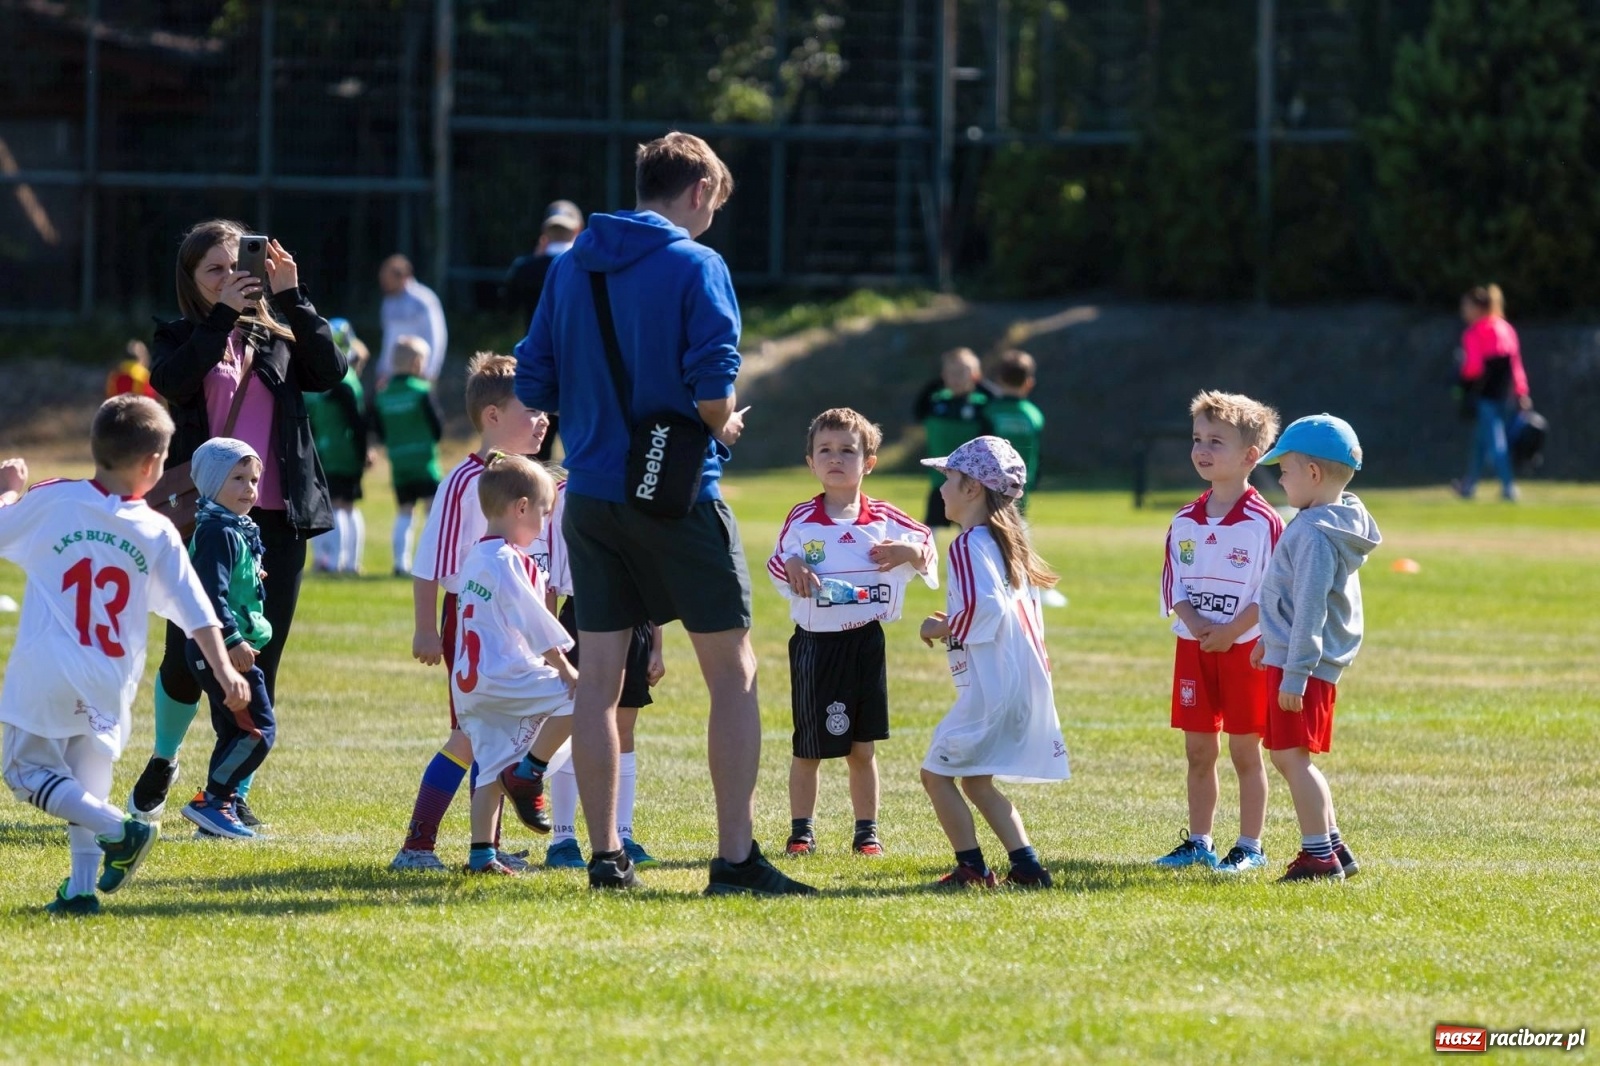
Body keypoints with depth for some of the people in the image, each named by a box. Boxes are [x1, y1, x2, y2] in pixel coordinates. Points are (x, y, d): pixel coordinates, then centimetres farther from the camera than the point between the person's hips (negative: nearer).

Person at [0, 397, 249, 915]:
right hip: (108, 689, 3)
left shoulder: (50, 502, -6)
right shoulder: (158, 534, 0)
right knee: (87, 783, 20)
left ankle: (118, 829, -9)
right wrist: (225, 672, 5)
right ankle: (81, 888, 16)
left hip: (45, 680, -3)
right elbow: (197, 613, -1)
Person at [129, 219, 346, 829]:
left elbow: (331, 371, -8)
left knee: (258, 661, 1)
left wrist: (292, 298, -11)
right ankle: (163, 761, 27)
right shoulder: (179, 339, 6)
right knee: (186, 658, -1)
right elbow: (172, 381, -17)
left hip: (276, 522, 2)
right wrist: (222, 314, -17)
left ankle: (234, 792, 11)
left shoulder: (278, 338, 10)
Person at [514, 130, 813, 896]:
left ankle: (605, 856, 8)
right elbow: (713, 386, -18)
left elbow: (533, 386, 8)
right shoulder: (695, 267, -9)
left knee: (599, 677, 7)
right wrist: (724, 427, 2)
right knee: (733, 672, 2)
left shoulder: (569, 268, 8)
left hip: (591, 500, 5)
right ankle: (735, 857, -2)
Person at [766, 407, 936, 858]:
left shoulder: (883, 519, 2)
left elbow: (925, 542, 13)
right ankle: (801, 831, 16)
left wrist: (909, 552, -8)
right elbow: (779, 562, 5)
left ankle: (867, 832, 16)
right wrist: (792, 567, -17)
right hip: (815, 645, -1)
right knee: (808, 748, 5)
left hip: (866, 642, 1)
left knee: (863, 748, 7)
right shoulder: (802, 519, -1)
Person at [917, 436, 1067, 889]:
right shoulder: (1006, 541, 16)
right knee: (976, 780, 18)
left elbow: (984, 607, -28)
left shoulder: (969, 545, -14)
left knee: (936, 773, 1)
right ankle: (1027, 866, 12)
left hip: (991, 686, -10)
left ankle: (972, 869, 1)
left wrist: (943, 628, -11)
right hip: (1025, 679, 10)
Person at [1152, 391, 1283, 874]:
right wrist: (1194, 623, -11)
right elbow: (1174, 584, 7)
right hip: (1193, 645, 5)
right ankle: (1198, 842, 18)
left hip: (1245, 647, -5)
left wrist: (1230, 633, -17)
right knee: (1197, 749, 10)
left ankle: (1250, 847, 8)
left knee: (1244, 749, 1)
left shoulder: (1262, 523, -11)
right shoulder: (1185, 522, 6)